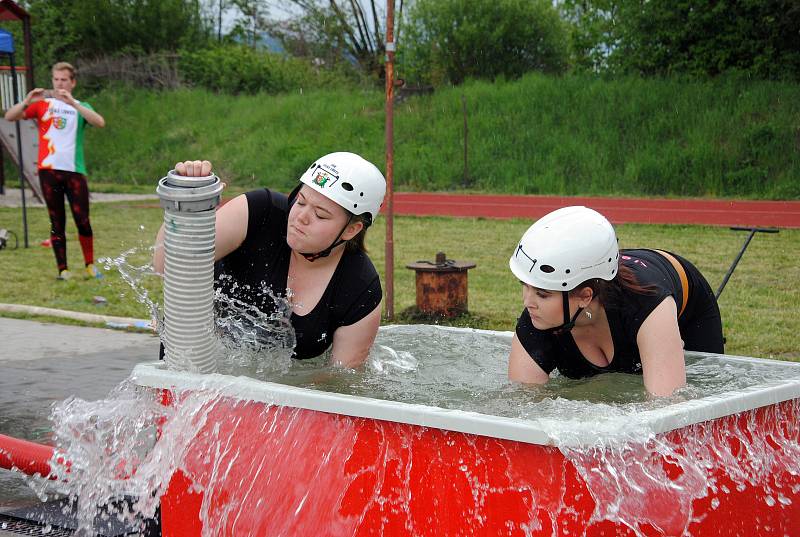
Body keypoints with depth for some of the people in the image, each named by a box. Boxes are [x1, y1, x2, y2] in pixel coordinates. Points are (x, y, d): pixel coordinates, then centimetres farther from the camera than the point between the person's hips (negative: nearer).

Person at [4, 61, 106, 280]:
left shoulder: (81, 107, 11)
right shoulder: (42, 104, 10)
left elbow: (99, 122, -12)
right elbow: (10, 117, -1)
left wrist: (72, 103, -22)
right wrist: (27, 102, -20)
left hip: (74, 171, 0)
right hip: (49, 170, 0)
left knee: (82, 220, -4)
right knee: (57, 223, 2)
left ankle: (90, 266, 10)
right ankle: (62, 270, 5)